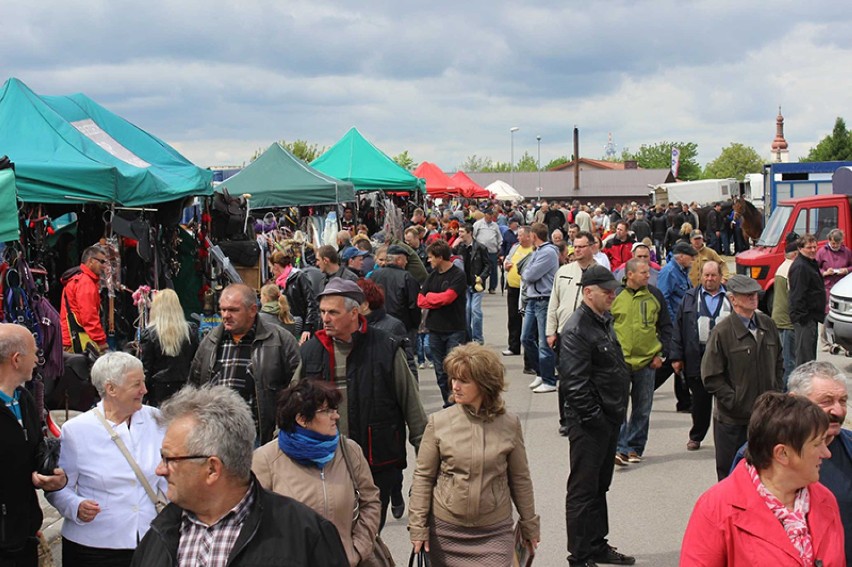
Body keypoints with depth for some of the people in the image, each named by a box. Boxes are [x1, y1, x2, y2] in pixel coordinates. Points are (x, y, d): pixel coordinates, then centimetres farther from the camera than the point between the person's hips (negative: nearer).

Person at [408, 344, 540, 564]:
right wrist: (418, 526, -2)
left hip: (494, 532, 0)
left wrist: (529, 524, 13)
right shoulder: (438, 422, -6)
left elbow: (520, 479, 7)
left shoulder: (509, 425, -3)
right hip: (446, 530, 0)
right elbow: (423, 477, 0)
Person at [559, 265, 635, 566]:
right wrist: (593, 418, -20)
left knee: (600, 486, 19)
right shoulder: (576, 330, -19)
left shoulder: (605, 321, 12)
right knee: (583, 490, 0)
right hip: (589, 422, -10)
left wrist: (616, 414, 16)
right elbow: (575, 383, -23)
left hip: (608, 419, 10)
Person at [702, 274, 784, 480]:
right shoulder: (722, 332, -11)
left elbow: (778, 363, 19)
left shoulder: (768, 325, 6)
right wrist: (734, 401, -13)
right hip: (732, 419, -5)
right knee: (729, 473, 6)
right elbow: (711, 378, -10)